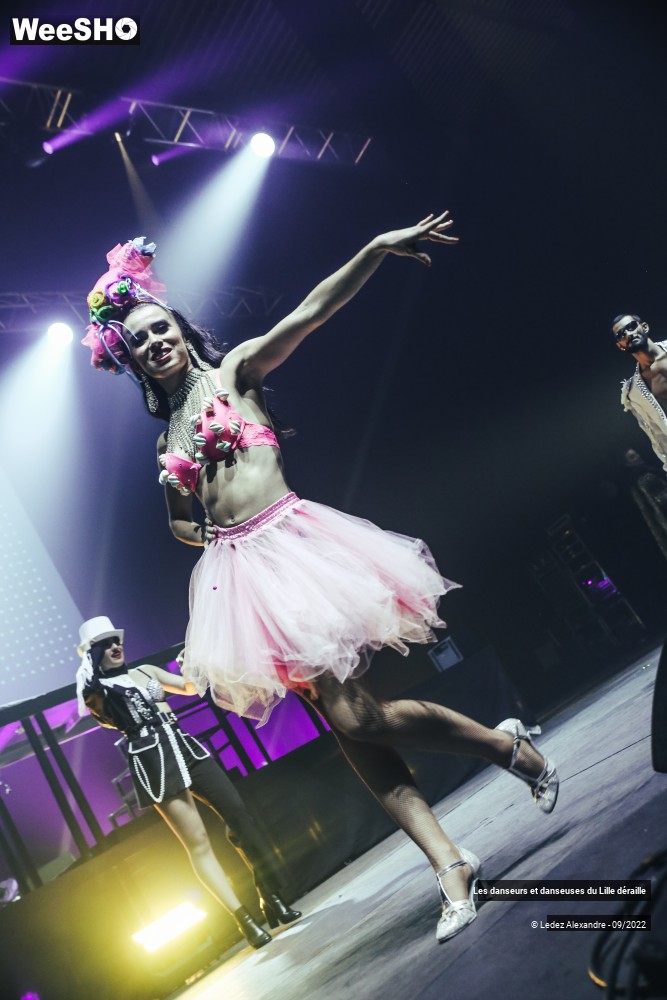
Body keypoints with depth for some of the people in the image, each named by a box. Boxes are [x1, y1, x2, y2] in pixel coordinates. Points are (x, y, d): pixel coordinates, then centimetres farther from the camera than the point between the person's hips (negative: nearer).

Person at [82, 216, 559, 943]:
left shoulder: (235, 370, 6)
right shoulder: (169, 438, 19)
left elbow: (309, 313, -8)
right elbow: (177, 520, 31)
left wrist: (376, 249, -19)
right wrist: (216, 537, 11)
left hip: (291, 542, -5)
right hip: (238, 573, 5)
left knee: (353, 715, -12)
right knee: (345, 720, 0)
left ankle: (510, 746, 12)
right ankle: (449, 865, 9)